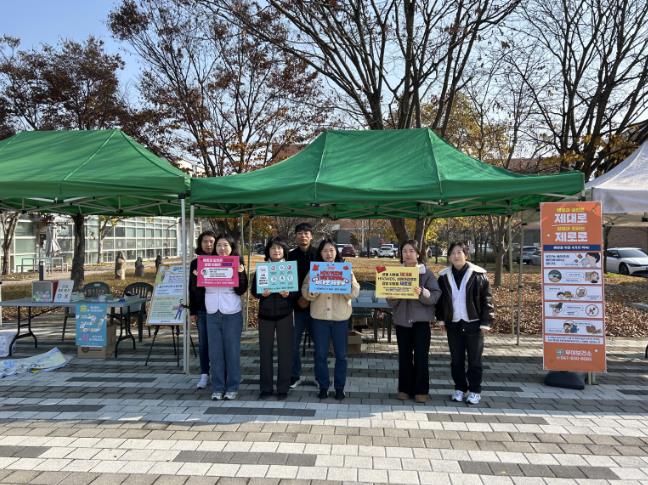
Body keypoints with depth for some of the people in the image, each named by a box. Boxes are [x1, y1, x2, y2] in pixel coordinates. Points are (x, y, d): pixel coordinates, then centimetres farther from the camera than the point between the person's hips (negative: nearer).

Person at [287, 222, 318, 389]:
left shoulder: (319, 255, 1)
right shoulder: (290, 256, 5)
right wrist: (297, 299, -6)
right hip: (297, 306, 1)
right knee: (293, 342, 4)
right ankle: (295, 376, 19)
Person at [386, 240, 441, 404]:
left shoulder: (427, 273, -1)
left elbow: (435, 295, -9)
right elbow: (390, 301, 5)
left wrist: (422, 293, -27)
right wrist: (393, 295, -17)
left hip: (421, 320, -2)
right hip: (402, 319, 3)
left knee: (421, 357, -1)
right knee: (404, 356, 8)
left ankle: (421, 390, 10)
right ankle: (405, 389, 18)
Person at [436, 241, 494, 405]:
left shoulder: (478, 275, -6)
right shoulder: (444, 276, 5)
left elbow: (487, 300, -5)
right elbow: (439, 299, 13)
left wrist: (486, 322, -8)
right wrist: (441, 319, 7)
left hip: (473, 324, -3)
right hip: (453, 324, 3)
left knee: (474, 360, 5)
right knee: (456, 360, 10)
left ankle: (475, 391, 18)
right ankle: (460, 388, 24)